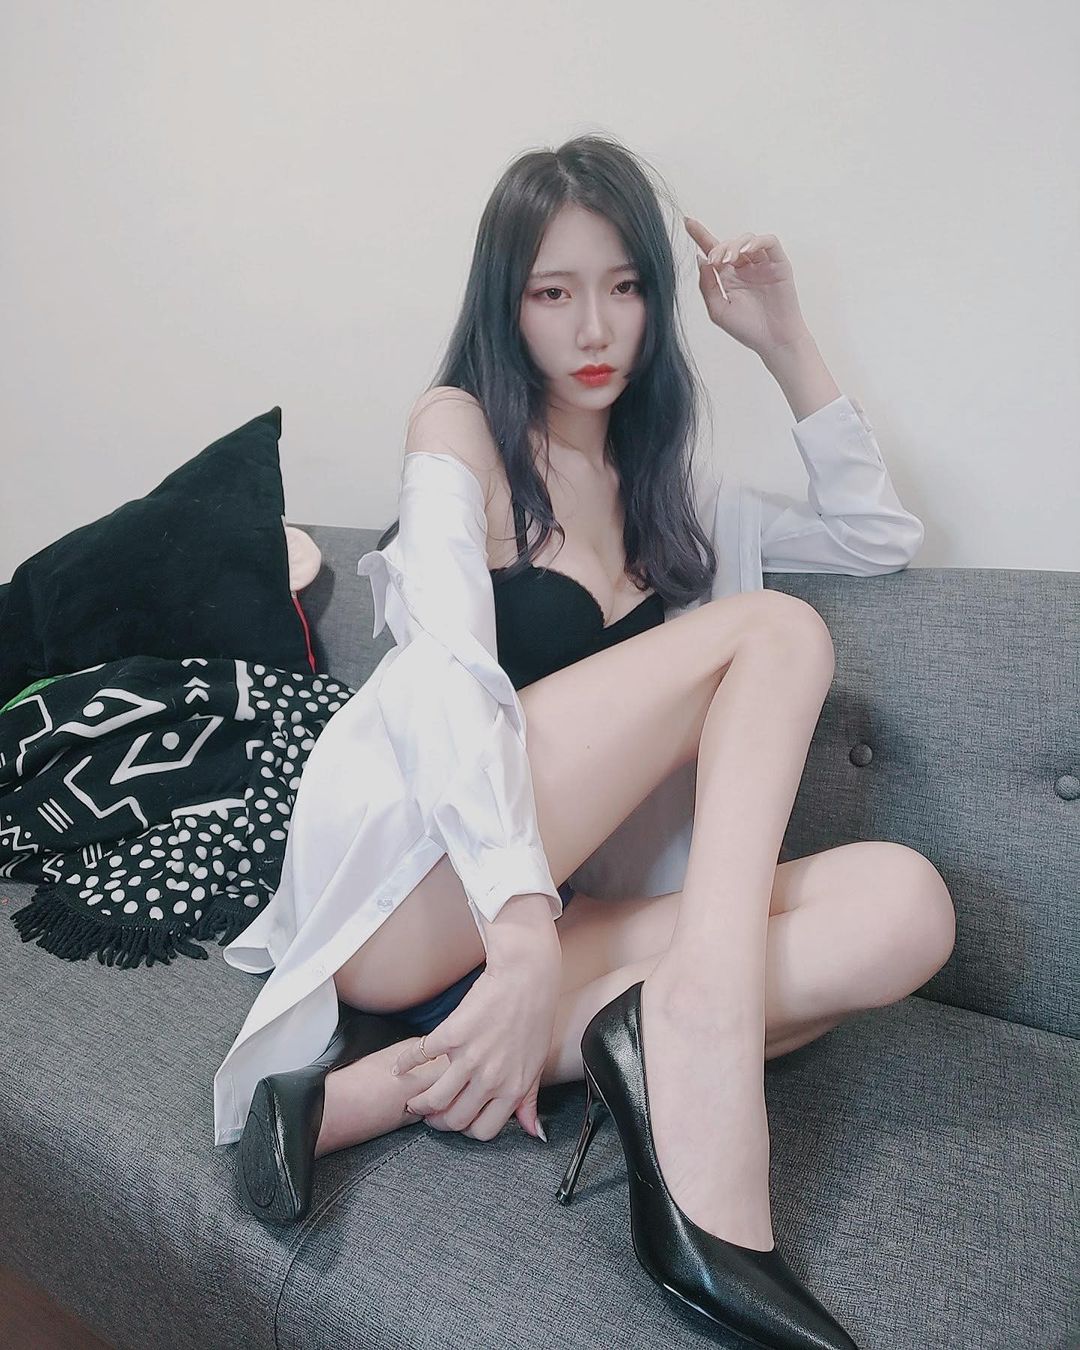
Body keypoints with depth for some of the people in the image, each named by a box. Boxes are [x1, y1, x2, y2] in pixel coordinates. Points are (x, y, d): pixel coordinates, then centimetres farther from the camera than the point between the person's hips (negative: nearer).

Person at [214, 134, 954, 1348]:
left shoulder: (668, 503, 21)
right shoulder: (459, 427, 3)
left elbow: (881, 535, 25)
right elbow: (448, 673, -13)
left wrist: (784, 344, 17)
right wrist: (525, 933, -25)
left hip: (537, 917, 6)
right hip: (390, 886, -6)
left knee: (904, 905, -19)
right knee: (774, 628, -14)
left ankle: (384, 1086, -25)